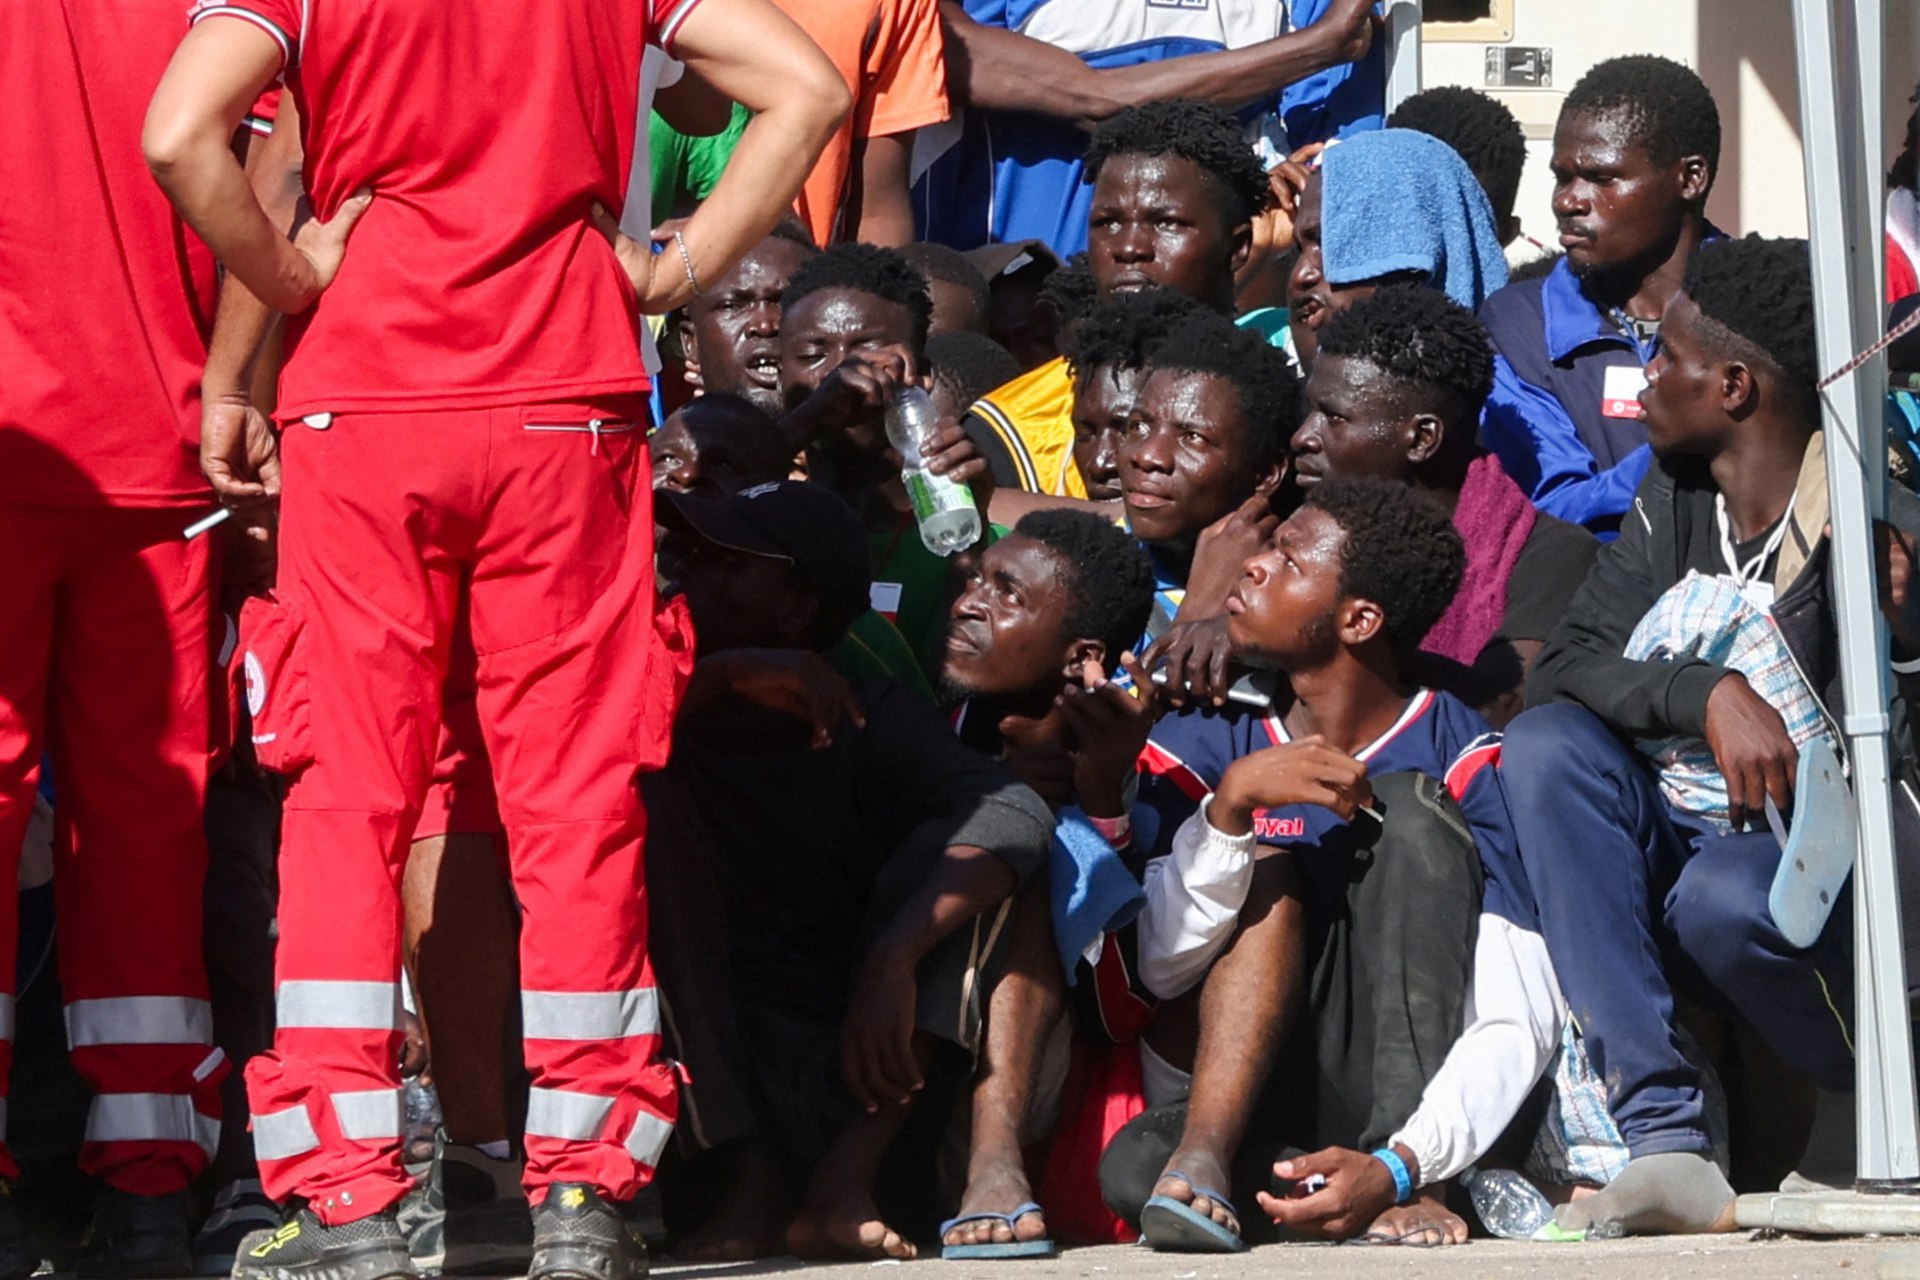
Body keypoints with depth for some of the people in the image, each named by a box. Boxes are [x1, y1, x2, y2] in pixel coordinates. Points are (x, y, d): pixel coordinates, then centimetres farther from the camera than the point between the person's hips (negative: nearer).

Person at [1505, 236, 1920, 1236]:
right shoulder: (1671, 503, 8)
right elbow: (1560, 671, -3)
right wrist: (1708, 695, -20)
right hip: (1672, 846, 6)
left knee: (1728, 896, -38)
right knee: (1547, 743, -21)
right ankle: (1663, 1142, -30)